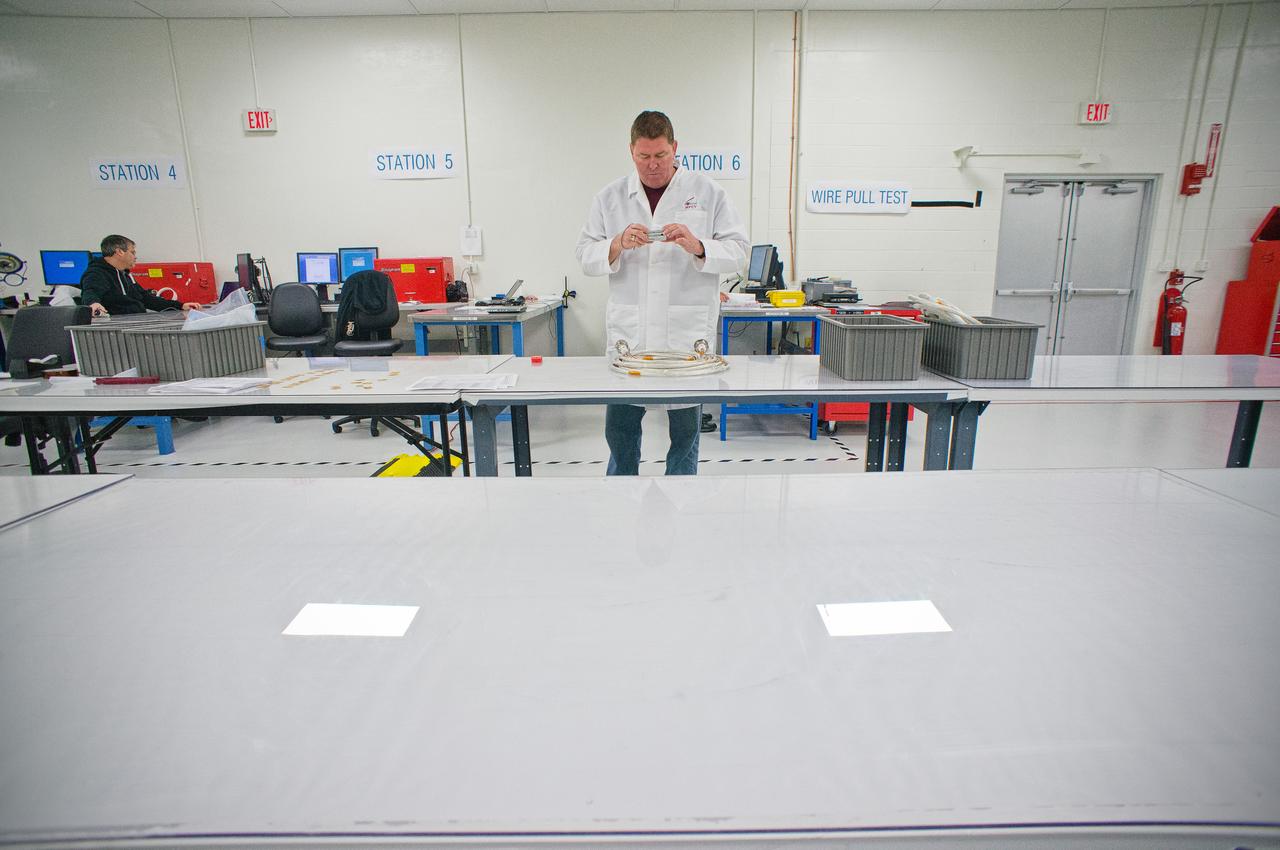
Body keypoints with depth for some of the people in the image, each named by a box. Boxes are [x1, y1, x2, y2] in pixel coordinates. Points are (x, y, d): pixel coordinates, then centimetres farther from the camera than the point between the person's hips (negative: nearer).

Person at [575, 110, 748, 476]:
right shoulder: (610, 196, 9)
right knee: (619, 428, 7)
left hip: (688, 333, -1)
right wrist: (618, 245, -14)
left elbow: (737, 251, 1)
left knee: (685, 429, 8)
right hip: (627, 332, 2)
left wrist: (697, 246, -17)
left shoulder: (708, 192, 5)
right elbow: (585, 255, 6)